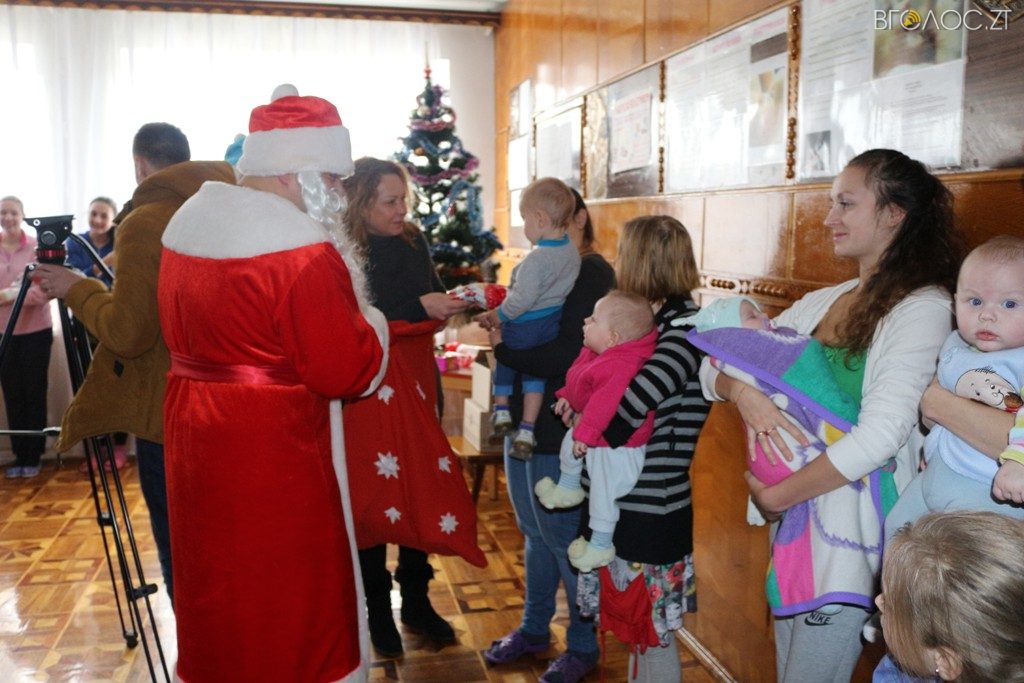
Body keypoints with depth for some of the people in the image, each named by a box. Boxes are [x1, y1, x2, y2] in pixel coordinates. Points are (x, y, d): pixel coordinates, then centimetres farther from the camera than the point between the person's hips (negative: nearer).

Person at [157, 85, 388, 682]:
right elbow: (347, 372, -19)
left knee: (220, 592, 23)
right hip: (276, 451, -8)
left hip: (194, 436, 8)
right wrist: (371, 323, -2)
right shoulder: (302, 249, -21)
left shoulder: (189, 224, 7)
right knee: (291, 600, 9)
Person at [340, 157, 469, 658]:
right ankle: (376, 609, 25)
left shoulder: (414, 241, 4)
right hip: (366, 389, -5)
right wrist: (419, 307, -23)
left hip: (417, 382, 5)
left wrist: (456, 303, -7)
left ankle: (416, 599, 29)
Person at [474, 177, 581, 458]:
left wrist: (498, 315, -13)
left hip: (524, 326, -7)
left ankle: (501, 411, 33)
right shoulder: (572, 251, -5)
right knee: (534, 373, 18)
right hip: (552, 324, 7)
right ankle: (527, 430, 20)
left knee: (505, 362, 21)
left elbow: (522, 300, -30)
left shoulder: (535, 260, -30)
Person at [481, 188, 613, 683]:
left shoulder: (592, 273, -13)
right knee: (535, 532, 19)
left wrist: (504, 348, -18)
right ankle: (534, 629, 38)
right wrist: (497, 319, -5)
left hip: (561, 428, -8)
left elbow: (568, 355, -23)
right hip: (523, 420, 8)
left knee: (564, 536, 5)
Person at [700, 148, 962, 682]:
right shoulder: (820, 303, 6)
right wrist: (741, 389, -17)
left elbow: (880, 435, -24)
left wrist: (774, 496, -18)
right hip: (790, 514, 6)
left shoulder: (923, 308, -13)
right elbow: (712, 369, 5)